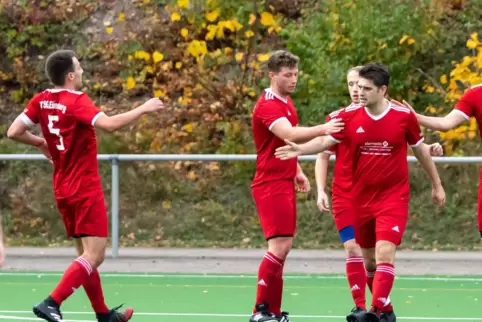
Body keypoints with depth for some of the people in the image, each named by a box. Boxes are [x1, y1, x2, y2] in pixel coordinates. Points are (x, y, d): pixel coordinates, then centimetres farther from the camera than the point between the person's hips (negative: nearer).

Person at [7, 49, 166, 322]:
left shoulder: (41, 101, 2)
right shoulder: (77, 101, -18)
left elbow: (14, 132, 6)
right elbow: (110, 124, -32)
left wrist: (40, 143, 23)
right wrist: (143, 109, -20)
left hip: (63, 190, 8)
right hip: (86, 189, -8)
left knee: (86, 253, 16)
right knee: (95, 255, -9)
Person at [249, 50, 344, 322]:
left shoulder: (286, 102, 14)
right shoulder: (268, 106, -17)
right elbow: (289, 135, -34)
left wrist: (298, 171, 21)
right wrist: (322, 129, -47)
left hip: (284, 183, 10)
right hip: (271, 184, -10)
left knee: (283, 247, 9)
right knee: (279, 246, -16)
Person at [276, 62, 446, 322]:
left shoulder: (404, 116, -7)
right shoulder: (350, 116, -3)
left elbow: (420, 149, 7)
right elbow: (325, 141, -3)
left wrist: (436, 185, 15)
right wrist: (300, 149, -24)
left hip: (393, 197, -3)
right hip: (361, 198, 3)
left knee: (384, 253, -20)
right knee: (369, 256, 12)